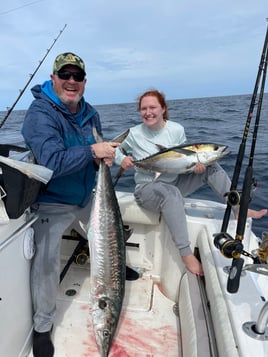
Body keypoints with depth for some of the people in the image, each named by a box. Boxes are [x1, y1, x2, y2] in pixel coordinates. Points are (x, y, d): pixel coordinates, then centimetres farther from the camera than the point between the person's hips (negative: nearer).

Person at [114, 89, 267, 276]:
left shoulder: (177, 130, -4)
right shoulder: (134, 134, -9)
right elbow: (115, 149, 6)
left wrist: (195, 162, -17)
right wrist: (122, 159, -18)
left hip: (175, 183, 4)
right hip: (147, 189, -4)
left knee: (210, 165, -11)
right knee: (171, 193, -39)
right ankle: (186, 254, -33)